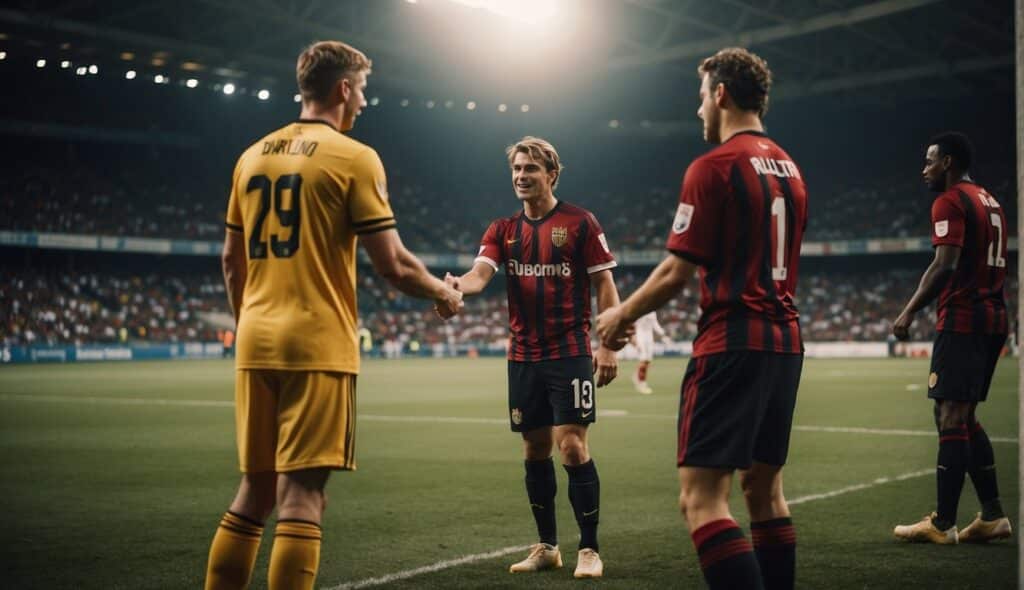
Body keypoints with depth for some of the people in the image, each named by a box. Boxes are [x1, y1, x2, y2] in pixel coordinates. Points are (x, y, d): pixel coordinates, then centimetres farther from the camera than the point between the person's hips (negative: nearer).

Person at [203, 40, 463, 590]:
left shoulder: (252, 156, 13)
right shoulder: (354, 158, -6)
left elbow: (232, 260, 18)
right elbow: (392, 264, -9)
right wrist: (443, 293, 9)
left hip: (255, 343, 6)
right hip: (318, 345, -6)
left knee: (254, 491, 14)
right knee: (301, 494, -4)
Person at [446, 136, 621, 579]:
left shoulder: (580, 222, -2)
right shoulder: (503, 230, 9)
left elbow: (604, 284, -2)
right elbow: (480, 273, -7)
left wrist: (607, 345, -10)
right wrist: (458, 286, -31)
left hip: (569, 354, -5)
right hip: (523, 357, 5)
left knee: (572, 446, -9)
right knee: (535, 450, 10)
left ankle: (589, 550, 2)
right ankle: (547, 546, 22)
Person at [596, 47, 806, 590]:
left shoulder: (714, 167, -10)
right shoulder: (789, 168, 15)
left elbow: (677, 272, -11)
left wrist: (621, 315, 4)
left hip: (732, 342, -9)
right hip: (785, 341, 9)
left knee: (701, 497, -9)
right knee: (764, 489, 16)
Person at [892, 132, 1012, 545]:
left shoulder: (950, 202, -9)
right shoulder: (991, 203, 20)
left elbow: (945, 265, -20)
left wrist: (910, 311, -18)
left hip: (962, 320, -9)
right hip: (993, 317, 9)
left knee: (951, 418, -8)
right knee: (964, 418, 14)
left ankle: (942, 524, -8)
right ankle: (993, 515, 14)